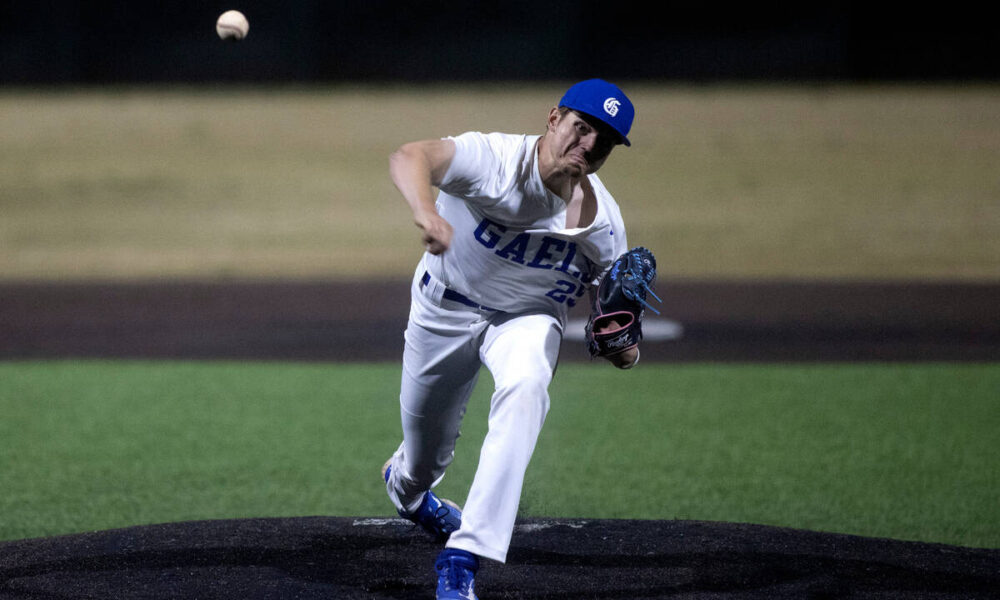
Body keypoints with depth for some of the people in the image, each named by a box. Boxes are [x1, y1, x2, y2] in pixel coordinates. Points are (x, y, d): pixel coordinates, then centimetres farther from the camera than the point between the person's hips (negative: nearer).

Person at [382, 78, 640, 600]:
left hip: (528, 317, 1)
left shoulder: (605, 225, -17)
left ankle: (463, 558, -32)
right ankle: (405, 486, 58)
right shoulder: (495, 159, -31)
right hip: (445, 310, -1)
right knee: (426, 447, 13)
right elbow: (409, 157, -48)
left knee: (525, 388, -33)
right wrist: (426, 211, -70)